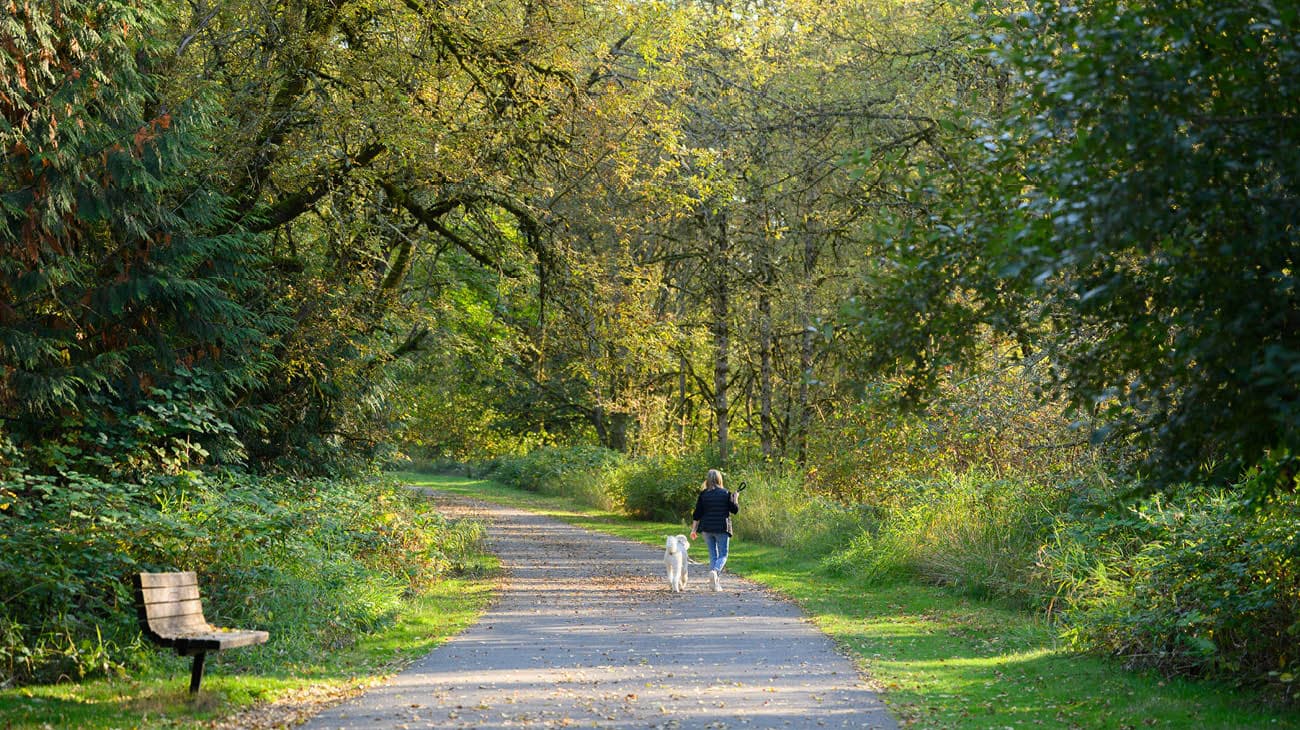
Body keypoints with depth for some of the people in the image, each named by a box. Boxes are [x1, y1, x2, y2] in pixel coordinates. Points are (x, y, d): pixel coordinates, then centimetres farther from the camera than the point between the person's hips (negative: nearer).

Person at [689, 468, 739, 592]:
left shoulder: (703, 494, 0)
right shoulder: (726, 493, -4)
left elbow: (697, 514, 1)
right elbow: (735, 510, 0)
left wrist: (694, 529, 7)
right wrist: (736, 498, 16)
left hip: (707, 528, 2)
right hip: (722, 528, -2)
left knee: (713, 555, 12)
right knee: (723, 555, 5)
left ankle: (715, 583, 8)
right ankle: (715, 571, -25)